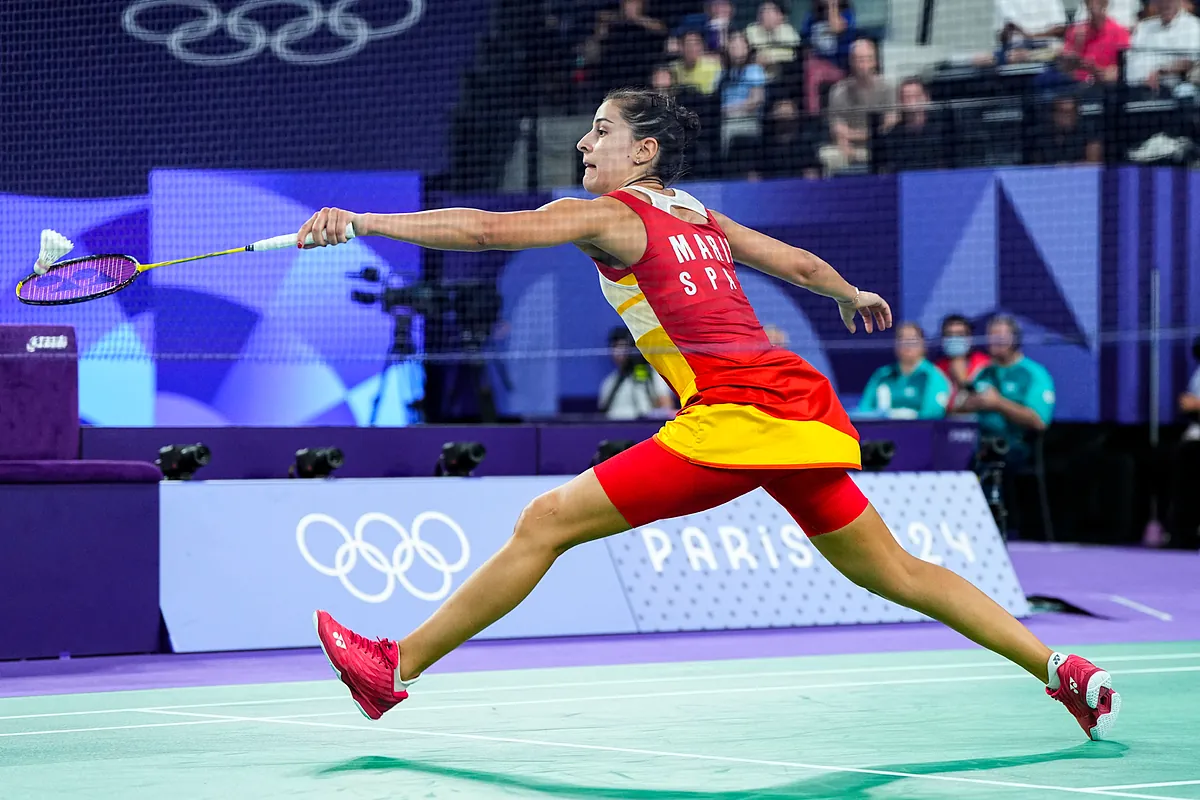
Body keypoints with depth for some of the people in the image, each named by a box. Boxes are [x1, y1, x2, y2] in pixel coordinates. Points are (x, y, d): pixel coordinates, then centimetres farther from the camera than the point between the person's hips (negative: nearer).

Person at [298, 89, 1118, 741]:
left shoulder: (609, 215, -1)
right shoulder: (699, 218, 21)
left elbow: (482, 229, -13)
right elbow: (801, 264, 33)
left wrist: (359, 223, -13)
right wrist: (852, 295, 55)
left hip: (738, 414, -8)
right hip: (804, 409, 8)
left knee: (545, 525, -4)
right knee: (896, 573, 17)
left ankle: (397, 668, -1)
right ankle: (1068, 673, 16)